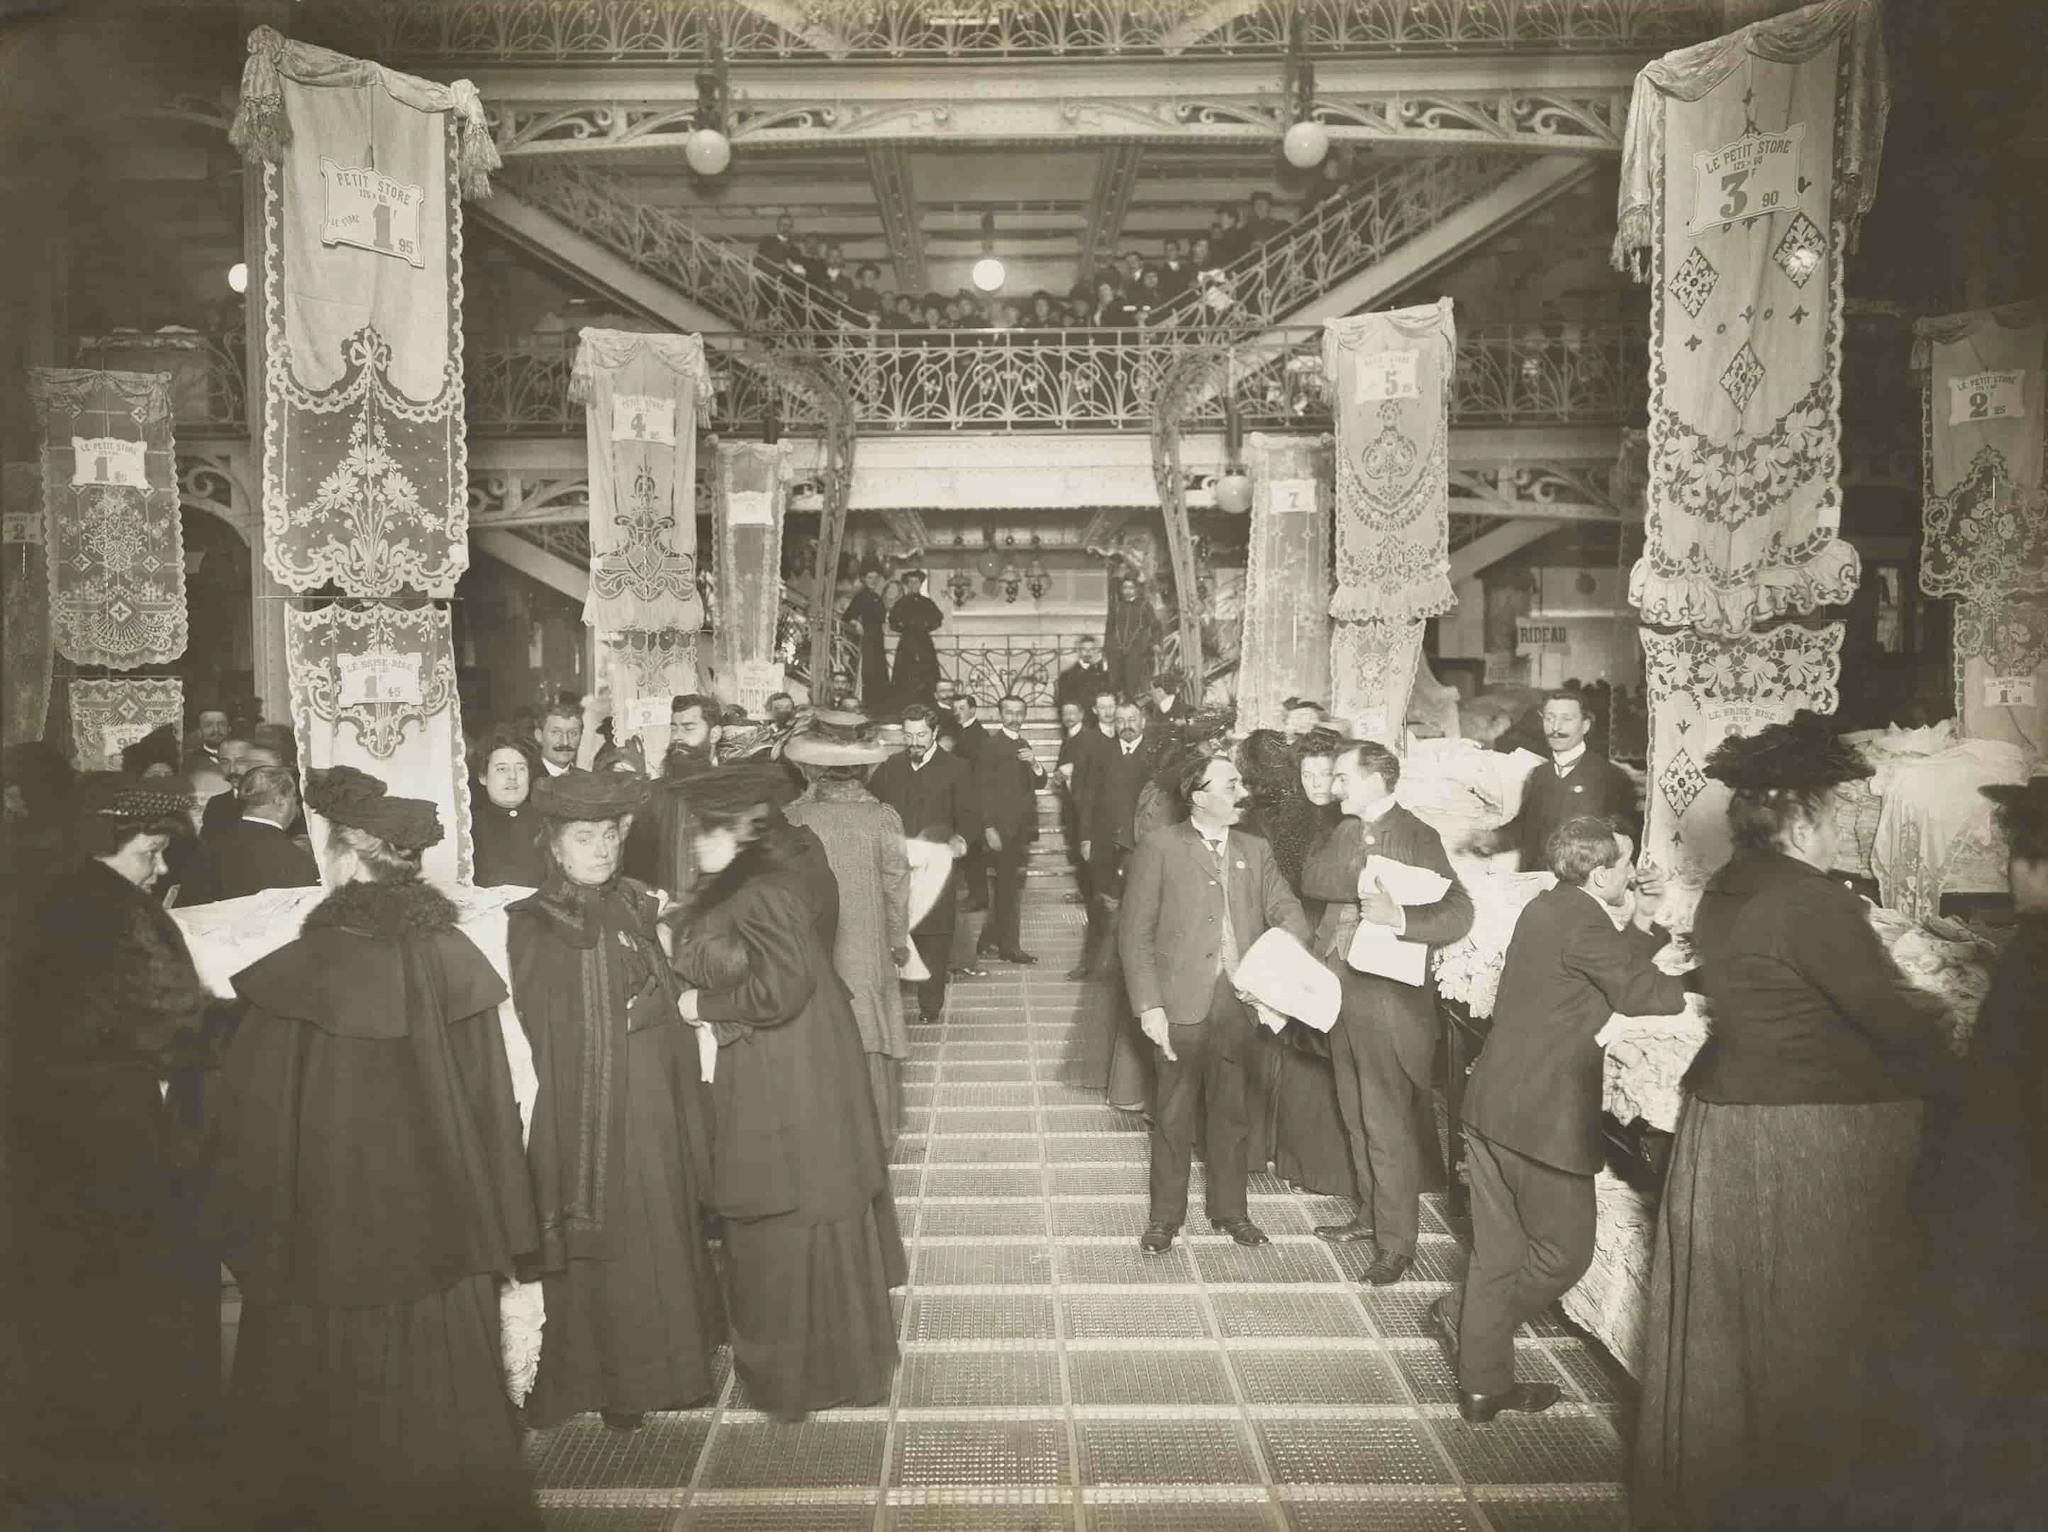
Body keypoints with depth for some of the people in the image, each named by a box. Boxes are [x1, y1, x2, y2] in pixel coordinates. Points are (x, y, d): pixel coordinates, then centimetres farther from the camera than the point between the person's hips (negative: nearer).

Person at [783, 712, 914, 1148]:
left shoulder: (792, 820, -12)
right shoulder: (883, 818, -10)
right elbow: (896, 888, -3)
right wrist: (899, 942, 12)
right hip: (869, 957, 1)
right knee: (870, 1054, 13)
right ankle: (873, 1140, 25)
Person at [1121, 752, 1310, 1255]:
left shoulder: (1254, 851, 10)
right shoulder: (1160, 849, -4)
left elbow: (1287, 912, 2)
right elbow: (1135, 932, -6)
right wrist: (1148, 1005, -13)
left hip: (1240, 1000, 4)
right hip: (1182, 1003, -4)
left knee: (1231, 1110, 14)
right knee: (1173, 1113, 7)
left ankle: (1229, 1208, 30)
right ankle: (1166, 1214, 22)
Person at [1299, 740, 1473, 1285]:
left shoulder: (1418, 837, -12)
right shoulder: (1343, 831, 11)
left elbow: (1459, 913, -21)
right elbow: (1312, 878, -5)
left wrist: (1400, 917, -36)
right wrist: (1366, 885, -21)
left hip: (1388, 997, -7)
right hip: (1341, 990, 7)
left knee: (1389, 1125, 0)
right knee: (1358, 1117, 18)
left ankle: (1396, 1241, 11)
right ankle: (1370, 1214, 33)